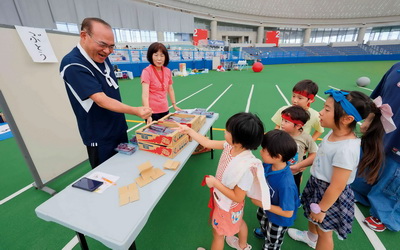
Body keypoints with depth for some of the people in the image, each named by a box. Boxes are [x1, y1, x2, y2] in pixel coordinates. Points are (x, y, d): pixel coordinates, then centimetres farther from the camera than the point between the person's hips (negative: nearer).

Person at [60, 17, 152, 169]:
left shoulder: (102, 57, 1)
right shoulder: (73, 65, -22)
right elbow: (101, 100, -30)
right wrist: (135, 111, -41)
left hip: (119, 130, 7)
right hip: (100, 138, -7)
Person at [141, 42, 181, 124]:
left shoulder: (168, 71, 2)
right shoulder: (147, 71, -14)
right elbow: (145, 95, -23)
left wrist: (174, 105, 17)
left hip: (165, 110, 5)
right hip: (152, 111, -5)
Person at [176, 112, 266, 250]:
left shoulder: (246, 167, -42)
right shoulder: (231, 146, -22)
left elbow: (237, 197, -29)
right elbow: (208, 143, -11)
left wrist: (215, 183, -26)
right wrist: (188, 130, -11)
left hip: (228, 206, -7)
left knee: (218, 233, 24)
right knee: (238, 222, 36)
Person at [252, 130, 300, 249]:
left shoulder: (286, 184, -46)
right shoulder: (268, 164, -26)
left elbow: (288, 213, -34)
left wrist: (262, 204, -31)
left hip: (279, 218, -6)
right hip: (267, 206, 7)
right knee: (261, 218, 41)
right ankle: (265, 232, 75)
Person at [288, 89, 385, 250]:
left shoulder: (346, 149, -35)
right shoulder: (334, 132, -10)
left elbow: (336, 187, -26)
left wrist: (321, 209, -15)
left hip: (330, 196, -8)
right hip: (316, 184, 8)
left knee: (324, 231, 19)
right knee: (311, 214, 33)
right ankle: (311, 237, 62)